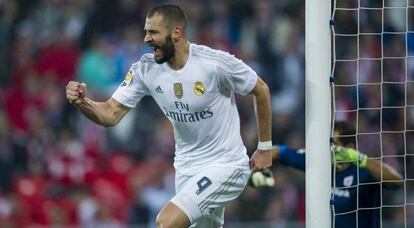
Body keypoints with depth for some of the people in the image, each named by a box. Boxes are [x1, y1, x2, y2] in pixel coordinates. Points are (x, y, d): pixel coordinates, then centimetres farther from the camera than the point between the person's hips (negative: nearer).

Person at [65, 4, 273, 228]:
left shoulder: (215, 63, -21)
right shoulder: (145, 69, -8)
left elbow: (261, 90, -6)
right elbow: (111, 114, -10)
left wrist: (265, 147, 0)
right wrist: (82, 102, -31)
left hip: (224, 166, -6)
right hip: (187, 167, 6)